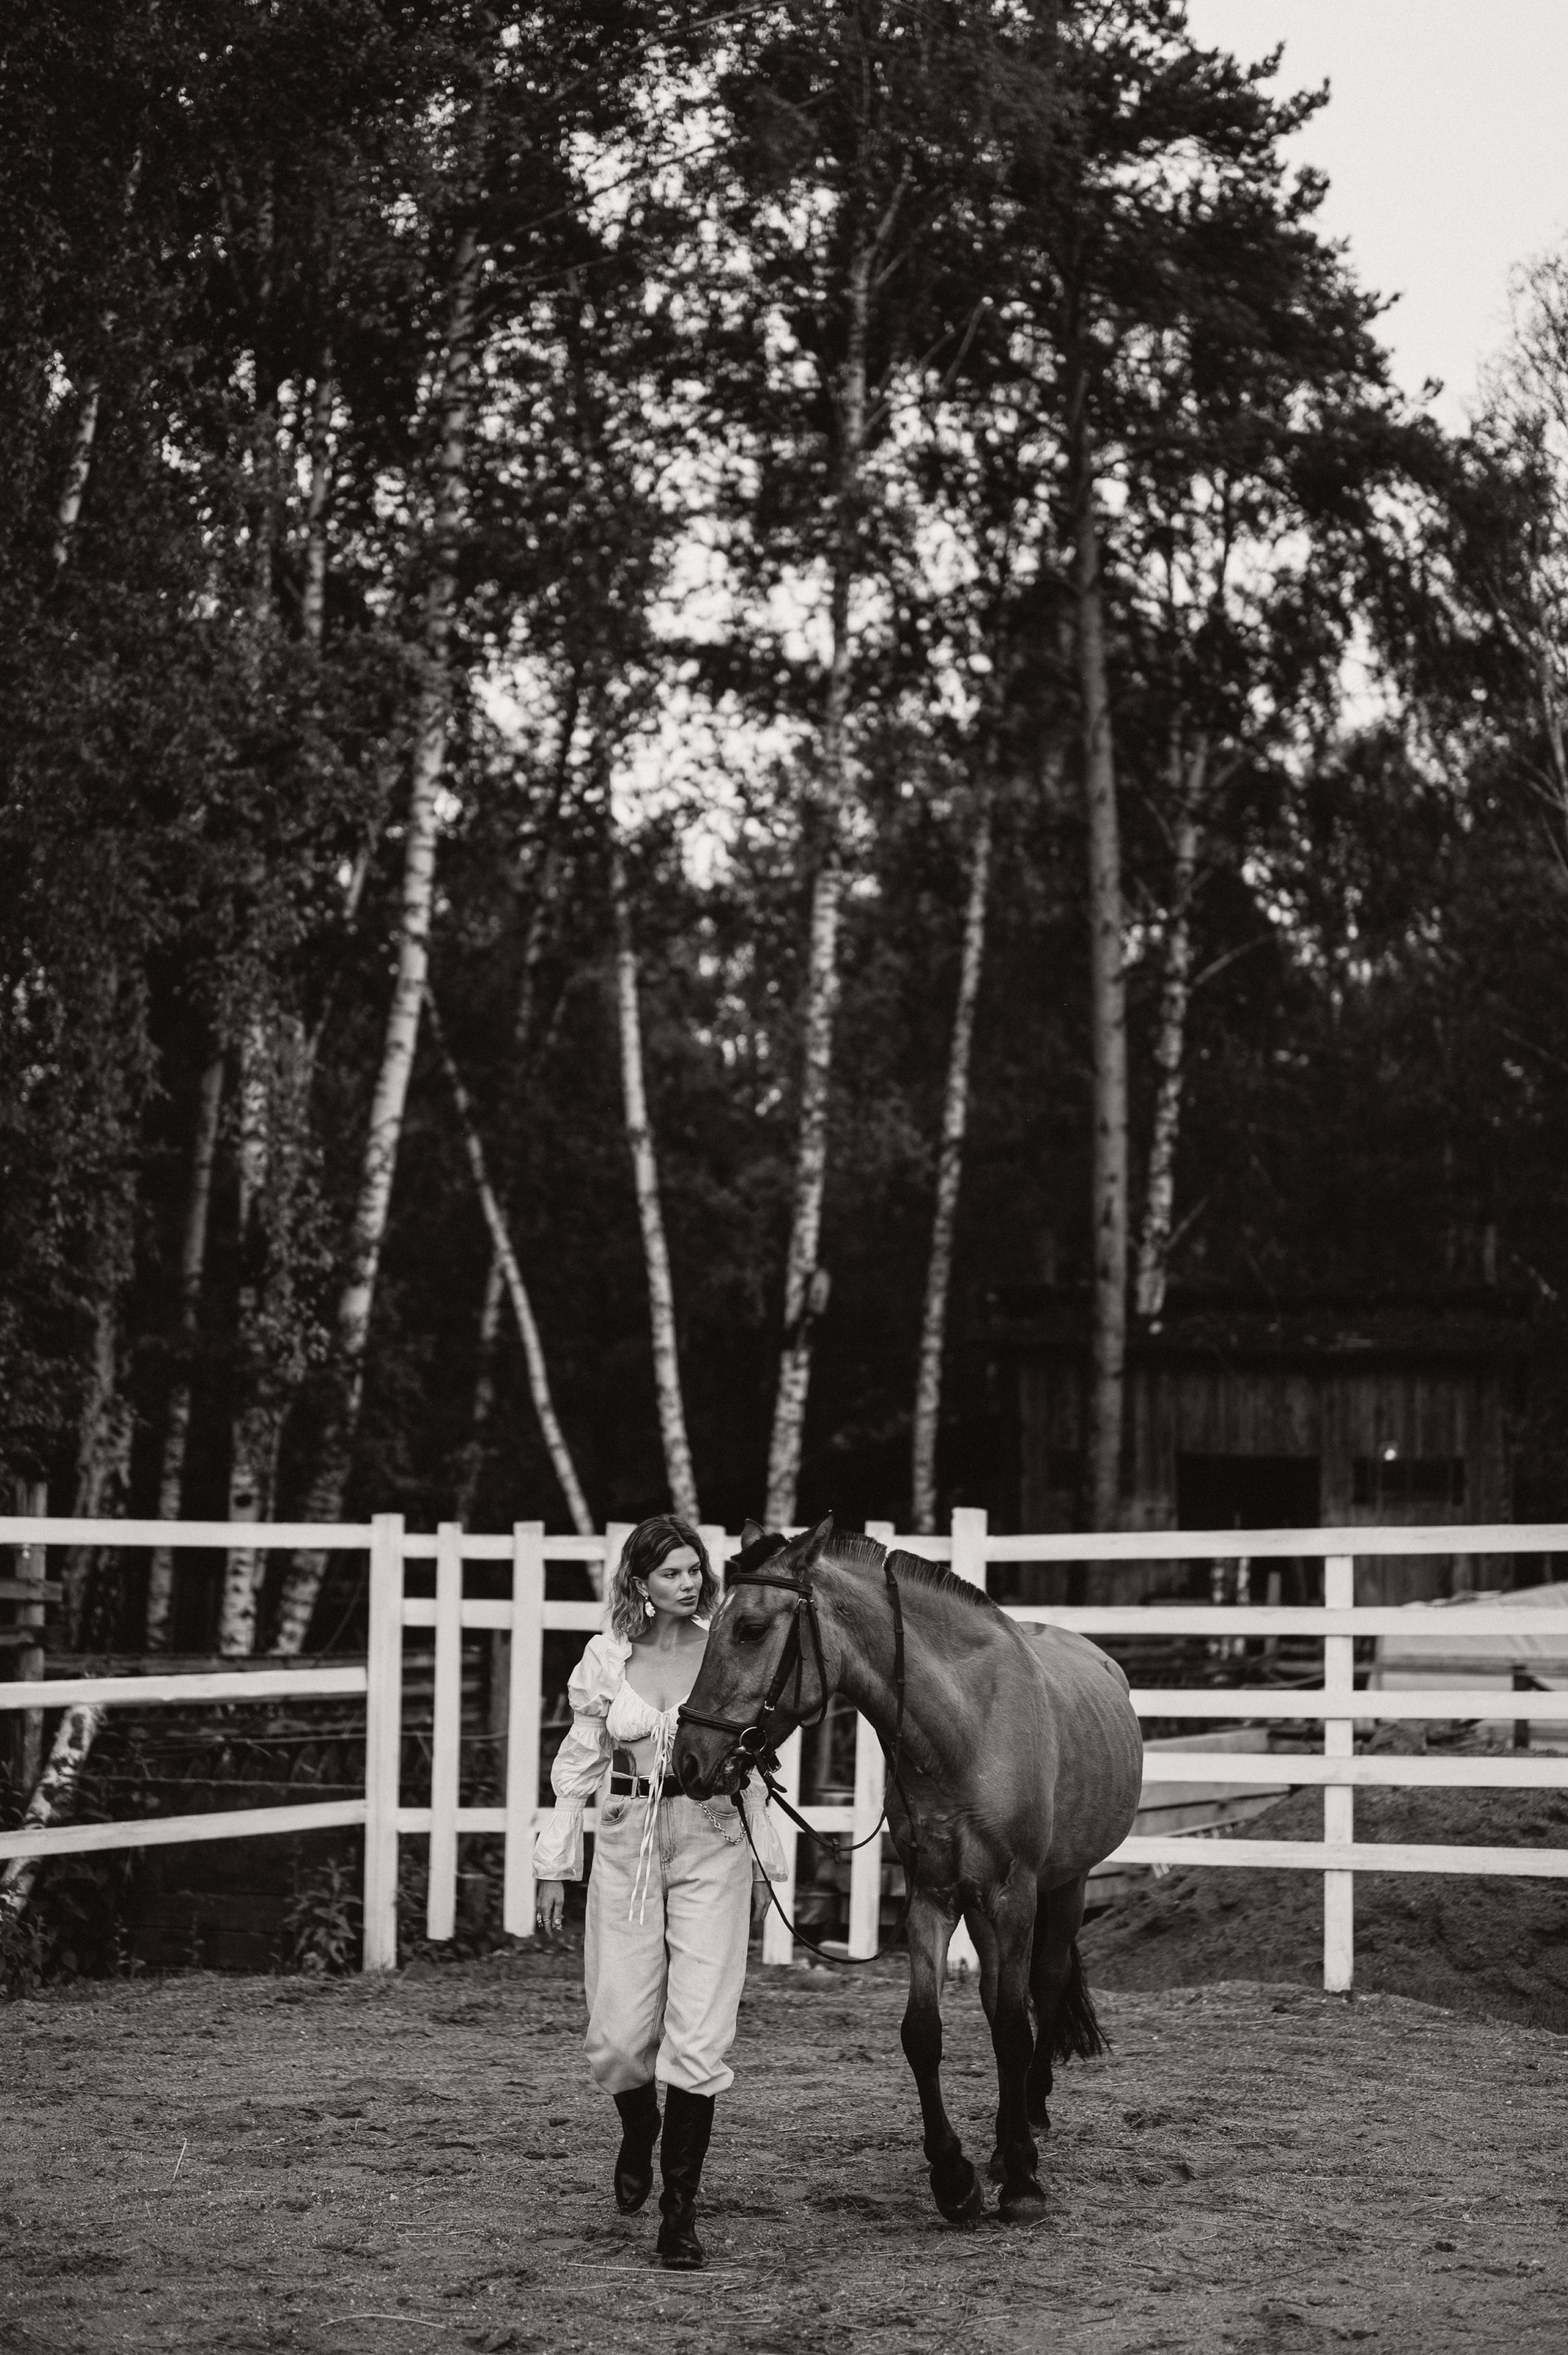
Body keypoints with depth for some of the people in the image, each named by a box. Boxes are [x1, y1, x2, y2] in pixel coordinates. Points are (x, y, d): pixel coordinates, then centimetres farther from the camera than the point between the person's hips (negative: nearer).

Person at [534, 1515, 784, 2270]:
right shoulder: (605, 1659, 2)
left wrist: (764, 1864, 8)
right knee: (618, 2035, 3)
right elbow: (577, 1766, 6)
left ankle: (680, 2209, 1)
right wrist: (553, 1866, 2)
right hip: (627, 1846, 1)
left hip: (713, 1845, -1)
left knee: (699, 2035, -8)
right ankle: (639, 2135, 37)